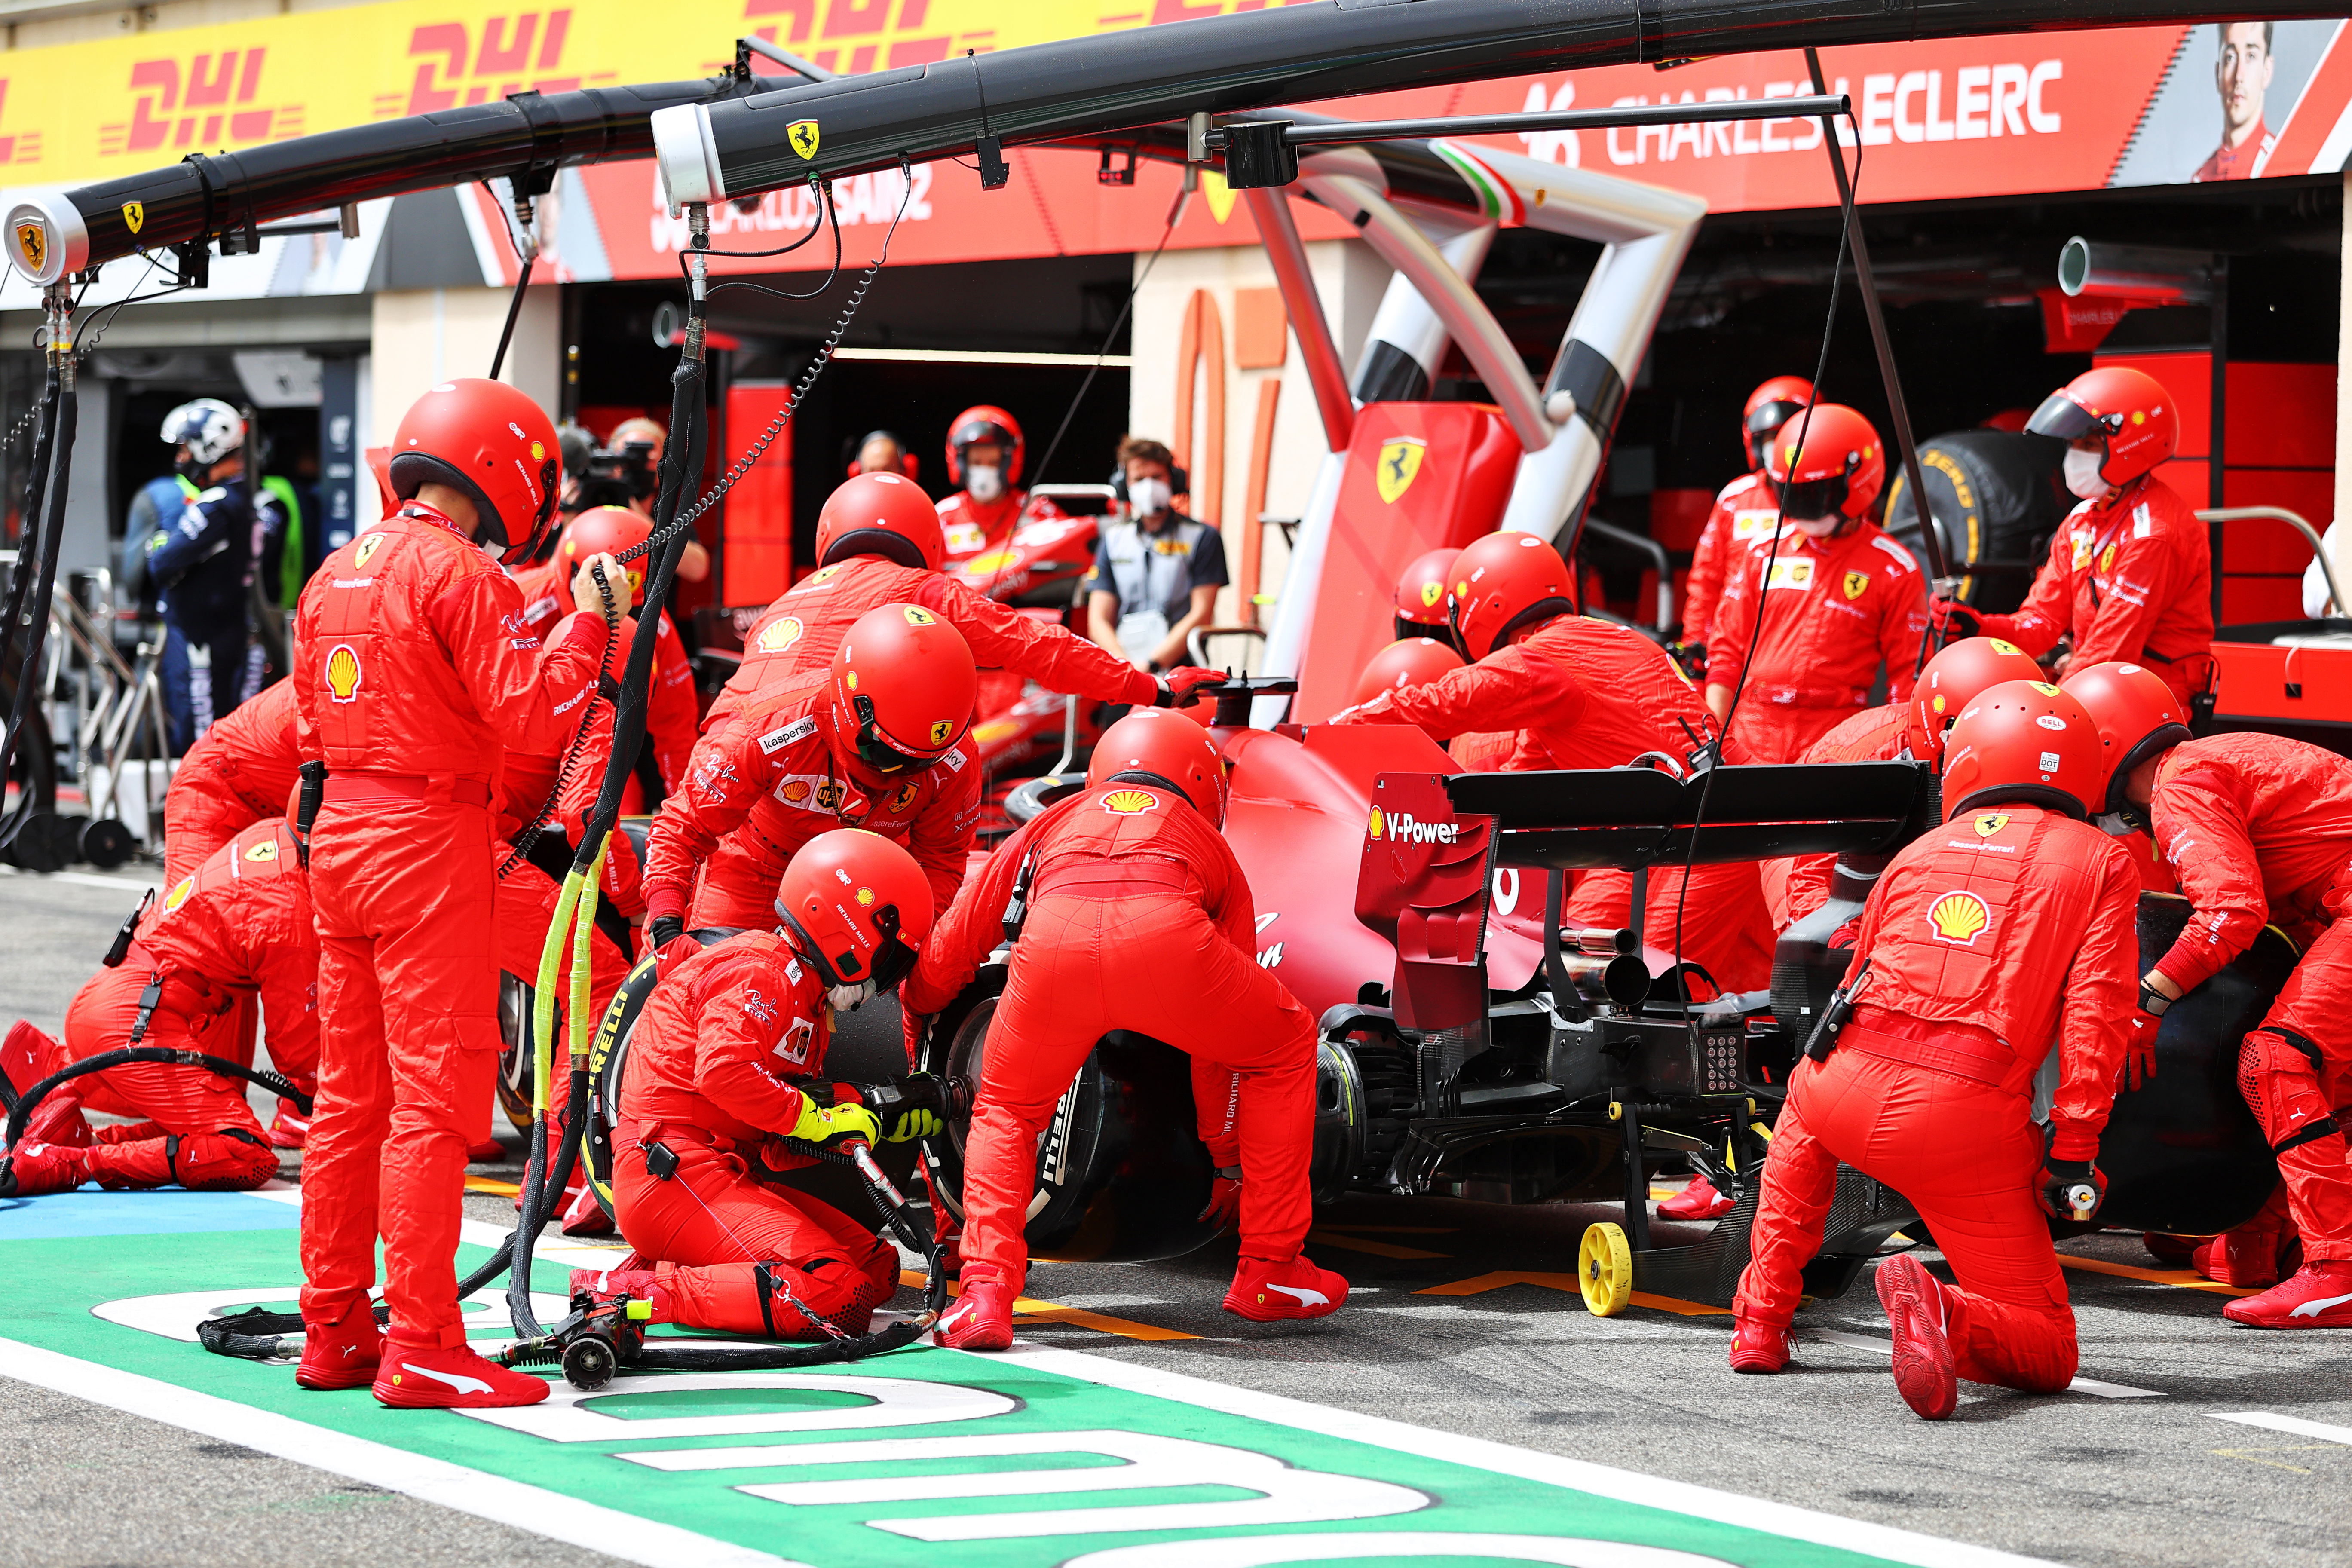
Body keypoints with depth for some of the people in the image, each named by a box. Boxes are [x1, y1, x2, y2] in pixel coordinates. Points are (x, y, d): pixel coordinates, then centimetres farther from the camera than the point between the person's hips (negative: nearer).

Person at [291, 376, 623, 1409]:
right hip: (431, 839, -9)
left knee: (350, 1091, 13)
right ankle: (422, 1346, -7)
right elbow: (533, 716, -16)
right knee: (434, 1095, -7)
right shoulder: (460, 575, -12)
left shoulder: (334, 576, 14)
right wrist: (586, 625, -6)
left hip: (341, 834, 9)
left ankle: (333, 1329, 18)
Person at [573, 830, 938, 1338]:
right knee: (837, 1298, -24)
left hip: (727, 1173, 11)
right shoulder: (761, 970, -9)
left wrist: (896, 1117, 9)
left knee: (879, 1268, 5)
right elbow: (724, 1070, -26)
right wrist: (815, 1115, -16)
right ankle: (639, 1293, -20)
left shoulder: (802, 989, 24)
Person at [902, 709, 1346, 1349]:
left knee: (1004, 1113, 28)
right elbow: (1223, 1039, 44)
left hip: (1053, 942, 1)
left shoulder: (1054, 822, 40)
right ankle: (1270, 1272, 29)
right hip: (1165, 934, -1)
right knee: (1287, 1049, 28)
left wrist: (914, 1016, 61)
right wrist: (1227, 1158, 55)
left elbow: (945, 955, 40)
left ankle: (985, 1293, 5)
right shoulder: (1210, 846, 39)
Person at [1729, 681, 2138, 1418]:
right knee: (2047, 1354, 7)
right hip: (1967, 1121, -3)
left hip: (1843, 1083, 3)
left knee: (1805, 1114, 43)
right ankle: (1944, 1316, -24)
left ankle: (1761, 1323, 35)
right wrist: (2074, 1150, 0)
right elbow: (2096, 1013, -1)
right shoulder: (2104, 863, 13)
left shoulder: (1919, 852, 24)